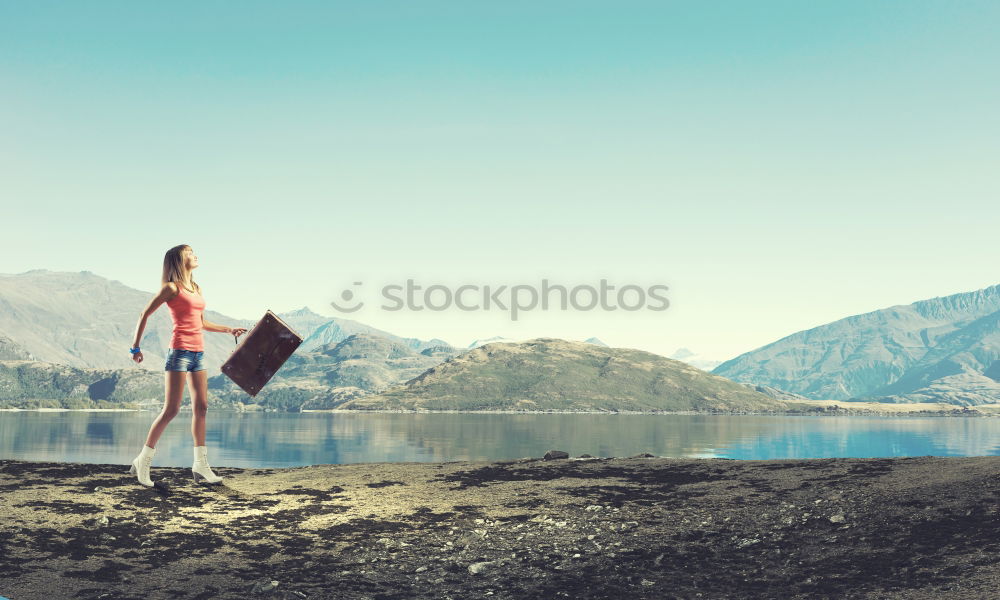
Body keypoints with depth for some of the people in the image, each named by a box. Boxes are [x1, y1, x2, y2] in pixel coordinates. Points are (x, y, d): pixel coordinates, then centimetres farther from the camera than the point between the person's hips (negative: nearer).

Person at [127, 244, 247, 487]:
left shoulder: (197, 289, 17)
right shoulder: (172, 288, -4)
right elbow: (145, 314, -3)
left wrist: (228, 329, 22)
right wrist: (136, 346, -5)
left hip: (198, 353, 7)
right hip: (180, 351, -7)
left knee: (201, 408, 5)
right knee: (171, 409, -8)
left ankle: (200, 465, 10)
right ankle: (143, 460, 3)